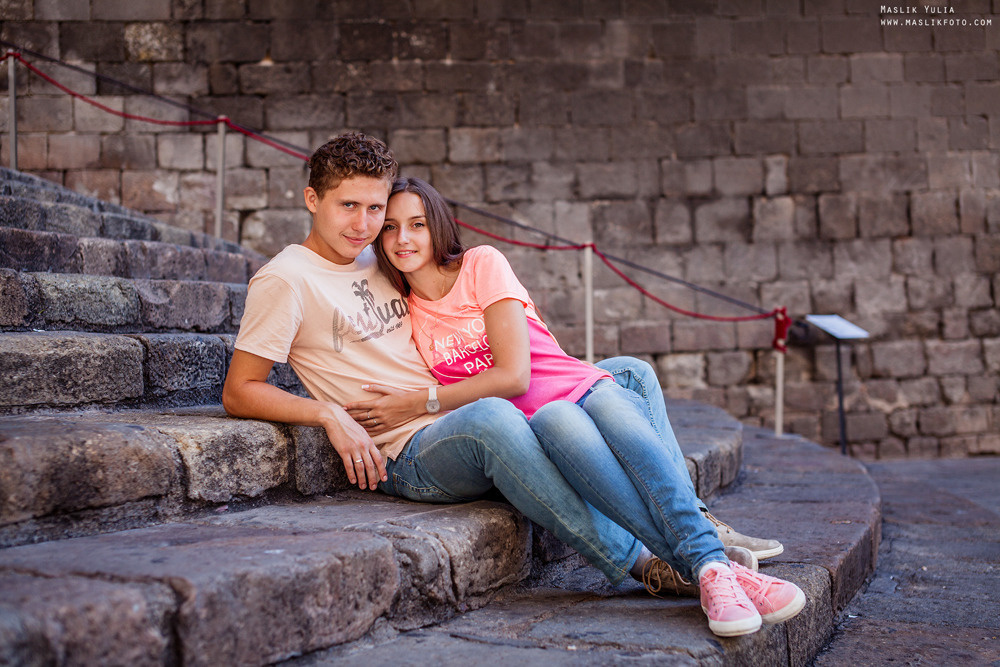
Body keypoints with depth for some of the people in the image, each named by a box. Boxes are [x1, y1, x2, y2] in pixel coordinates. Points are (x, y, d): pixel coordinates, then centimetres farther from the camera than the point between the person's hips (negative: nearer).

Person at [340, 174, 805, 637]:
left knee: (609, 404, -38)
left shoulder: (482, 264, 3)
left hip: (584, 390, 0)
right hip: (525, 425, 1)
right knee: (557, 421, -37)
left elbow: (513, 374, -7)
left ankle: (712, 562, -51)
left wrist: (422, 402, -8)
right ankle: (698, 566, -48)